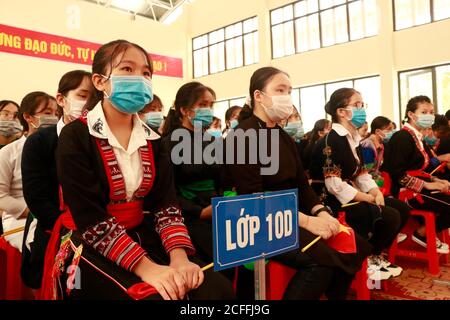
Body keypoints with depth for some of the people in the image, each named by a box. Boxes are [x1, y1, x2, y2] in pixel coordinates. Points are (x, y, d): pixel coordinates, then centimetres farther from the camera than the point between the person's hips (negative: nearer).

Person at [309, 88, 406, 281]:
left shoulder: (353, 139, 13)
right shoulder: (331, 141, -17)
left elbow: (361, 173, 12)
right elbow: (334, 185, -24)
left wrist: (376, 191, -7)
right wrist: (369, 198, -17)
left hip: (351, 197, 9)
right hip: (334, 202, -9)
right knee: (390, 217, -18)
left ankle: (375, 256, 14)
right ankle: (365, 261, 4)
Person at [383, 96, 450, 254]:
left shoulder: (417, 137, 14)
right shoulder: (402, 137, -15)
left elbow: (417, 169, 15)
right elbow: (398, 173, -22)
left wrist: (436, 181, 1)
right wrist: (427, 185, -18)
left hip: (419, 187, 9)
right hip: (406, 192, -9)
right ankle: (422, 233, 2)